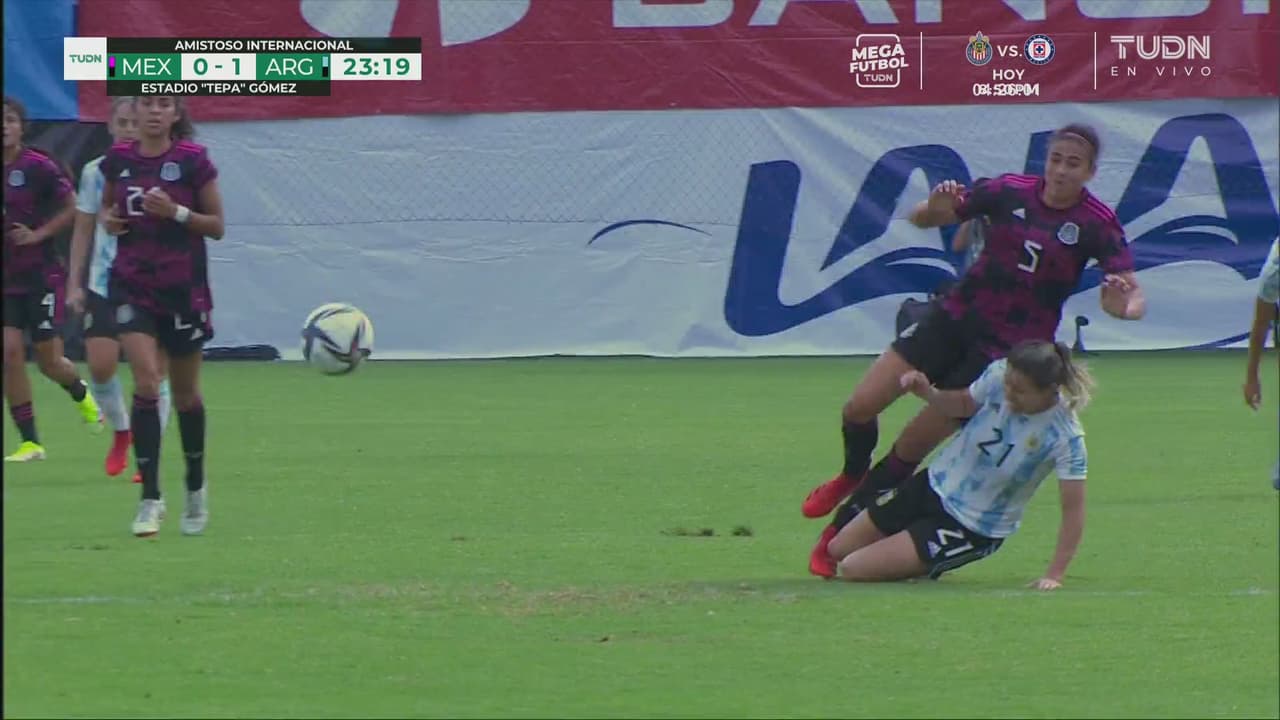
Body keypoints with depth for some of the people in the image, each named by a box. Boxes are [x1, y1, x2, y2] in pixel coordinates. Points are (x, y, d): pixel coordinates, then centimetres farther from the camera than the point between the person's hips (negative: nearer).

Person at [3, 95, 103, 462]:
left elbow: (72, 207, -4)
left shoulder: (38, 167, -10)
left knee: (49, 360, -1)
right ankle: (29, 442, -2)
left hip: (41, 276, -3)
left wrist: (38, 233, -13)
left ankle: (81, 393, 36)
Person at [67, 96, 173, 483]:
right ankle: (121, 431, 18)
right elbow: (83, 231, 10)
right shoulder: (96, 172, 5)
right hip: (105, 285, 2)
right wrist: (75, 283, 5)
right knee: (100, 365, -8)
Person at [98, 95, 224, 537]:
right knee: (146, 382, -15)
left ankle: (196, 489, 31)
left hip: (183, 286, -1)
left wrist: (176, 212, -19)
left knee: (185, 393, 10)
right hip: (132, 284, 1)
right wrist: (107, 219, -3)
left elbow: (217, 226, -3)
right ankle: (150, 498, -11)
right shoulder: (118, 159, 2)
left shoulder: (192, 160, -7)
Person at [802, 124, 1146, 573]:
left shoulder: (1097, 225, -11)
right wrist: (936, 207, -22)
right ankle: (852, 476, 26)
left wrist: (1126, 305, -40)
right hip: (956, 319, 3)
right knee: (860, 407, -7)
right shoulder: (1009, 192, -3)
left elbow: (1131, 296, -15)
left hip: (1008, 348, -3)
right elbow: (921, 219, 3)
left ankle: (842, 527, 12)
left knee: (914, 444, -5)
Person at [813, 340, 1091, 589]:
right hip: (936, 484, 6)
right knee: (836, 551, 16)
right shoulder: (997, 375, -17)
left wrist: (1054, 576, -33)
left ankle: (929, 568, 15)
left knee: (852, 570, -11)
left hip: (973, 528, -6)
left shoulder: (1065, 437, -31)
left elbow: (1073, 509, -26)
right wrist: (928, 393, -15)